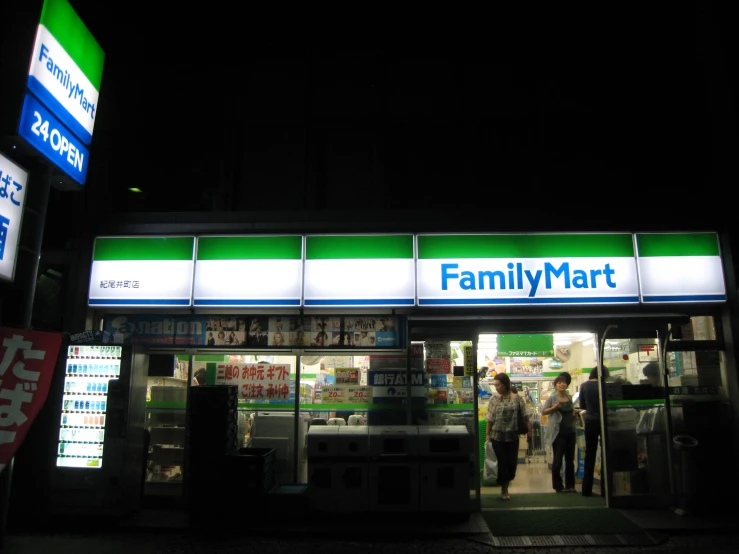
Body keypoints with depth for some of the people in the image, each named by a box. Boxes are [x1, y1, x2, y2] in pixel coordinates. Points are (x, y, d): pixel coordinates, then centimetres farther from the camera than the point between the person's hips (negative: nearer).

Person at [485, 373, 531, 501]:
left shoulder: (517, 398, -3)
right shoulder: (494, 399, -4)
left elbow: (525, 416, 3)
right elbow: (490, 418, -2)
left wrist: (529, 430, 1)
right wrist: (487, 434, -1)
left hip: (513, 436, 1)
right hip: (498, 436, -1)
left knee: (512, 462, 7)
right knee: (502, 463, 4)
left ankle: (506, 481, 33)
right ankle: (504, 489, 22)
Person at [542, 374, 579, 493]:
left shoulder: (570, 398, 8)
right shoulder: (552, 398, -8)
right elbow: (543, 411, -7)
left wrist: (576, 412, 1)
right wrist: (554, 408, -21)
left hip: (570, 431, 5)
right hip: (558, 432, -5)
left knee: (570, 459, 11)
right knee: (557, 460, 1)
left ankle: (570, 485, 21)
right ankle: (558, 486, 10)